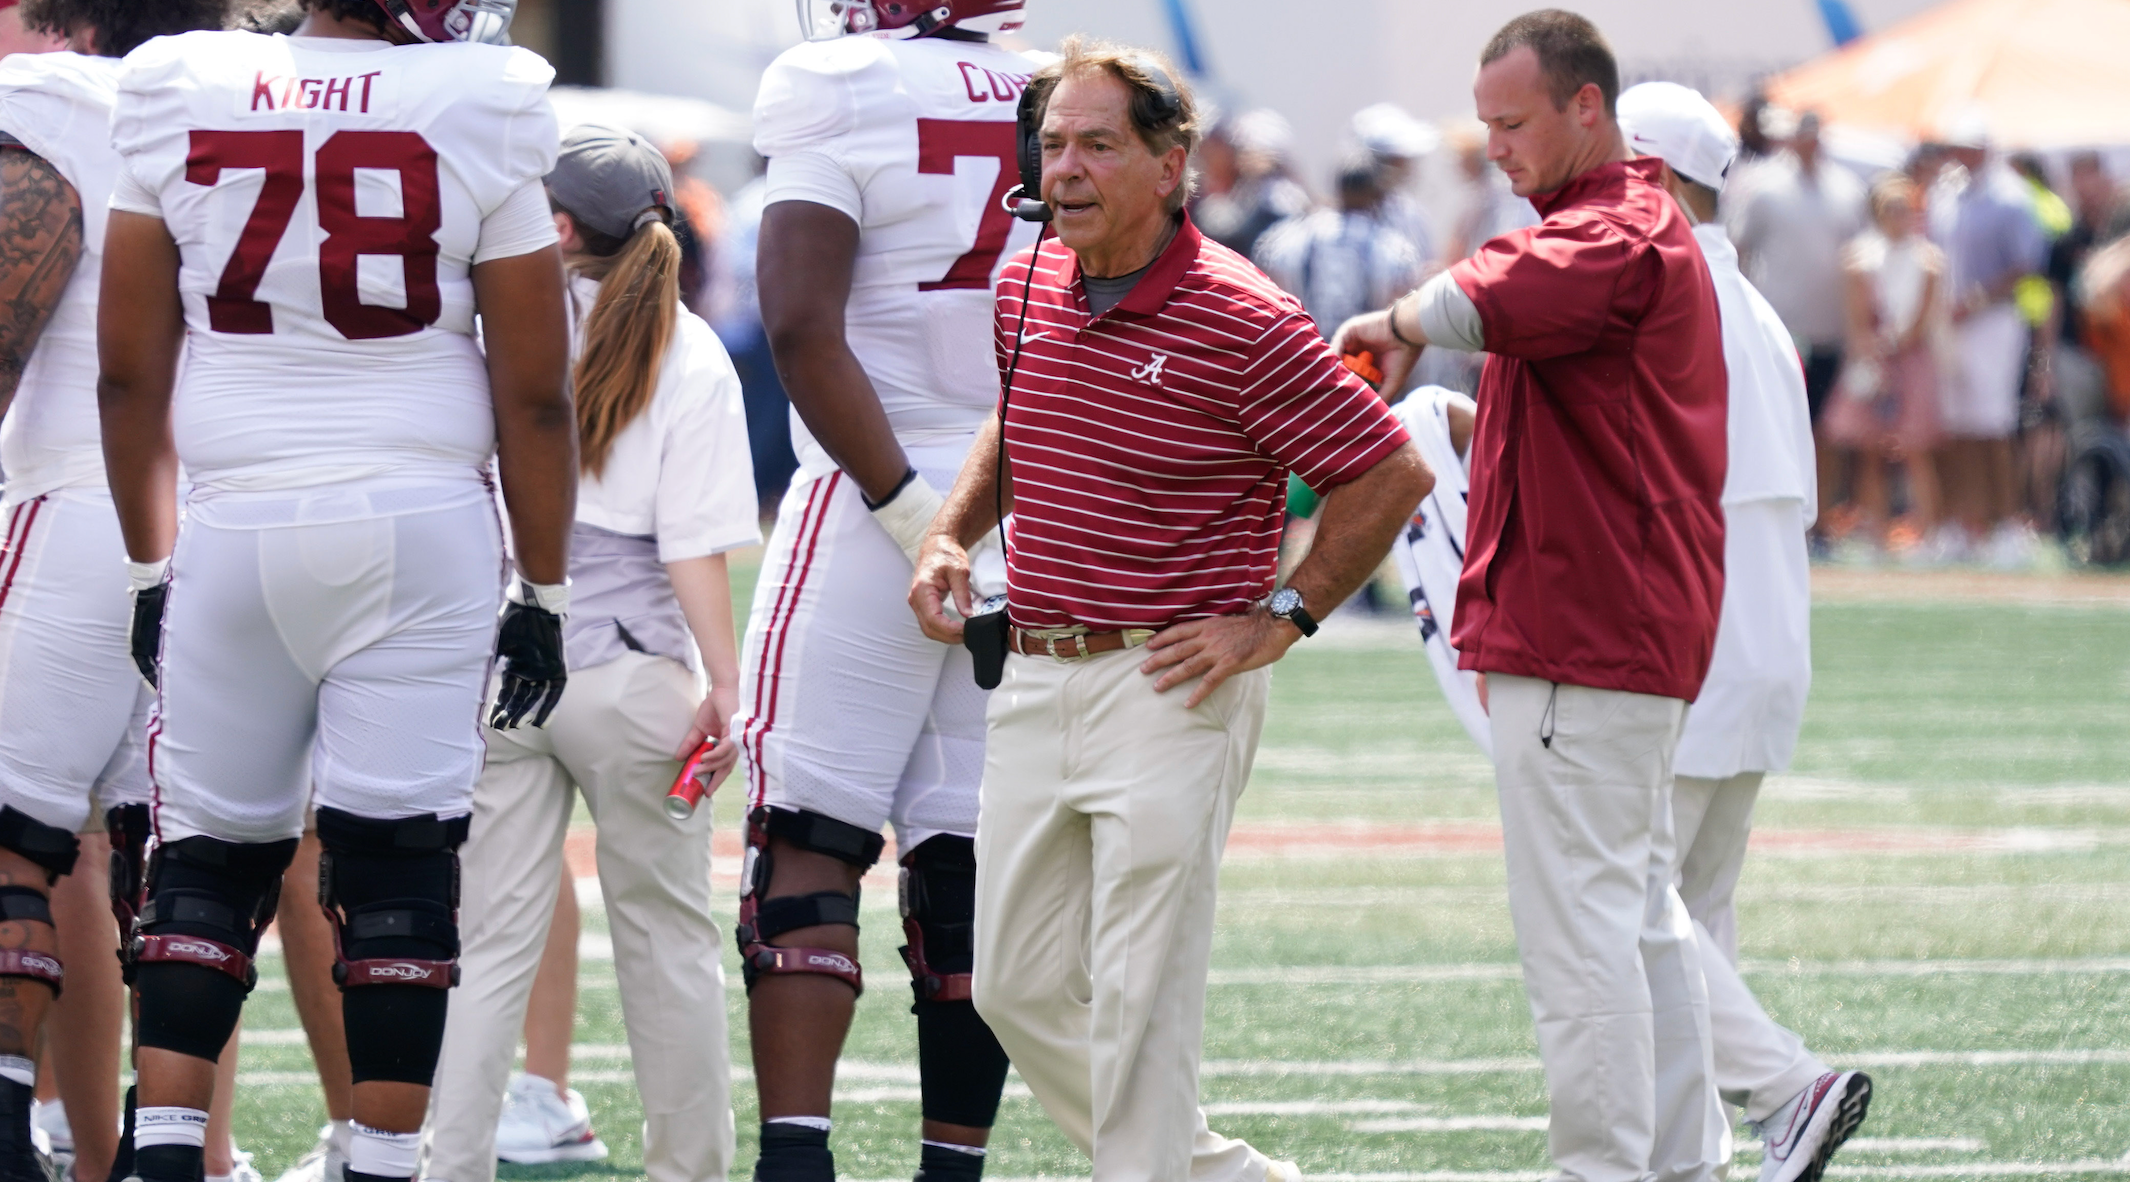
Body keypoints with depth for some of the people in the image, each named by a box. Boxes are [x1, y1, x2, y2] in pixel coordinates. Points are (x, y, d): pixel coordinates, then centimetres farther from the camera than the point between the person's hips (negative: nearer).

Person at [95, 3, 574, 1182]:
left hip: (237, 525, 2)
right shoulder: (477, 121, -4)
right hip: (420, 522, -2)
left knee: (208, 857, 11)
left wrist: (152, 566, 16)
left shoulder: (180, 104, 2)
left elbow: (130, 371, 6)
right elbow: (533, 394, -1)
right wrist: (542, 594, 8)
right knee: (397, 870, 1)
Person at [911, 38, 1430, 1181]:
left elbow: (1390, 474, -10)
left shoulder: (1241, 321, -14)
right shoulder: (1027, 289, 7)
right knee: (1018, 987, 10)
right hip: (1030, 683, 8)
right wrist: (950, 534, 11)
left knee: (1139, 1000, -8)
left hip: (1167, 690, -8)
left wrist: (1281, 619, -9)